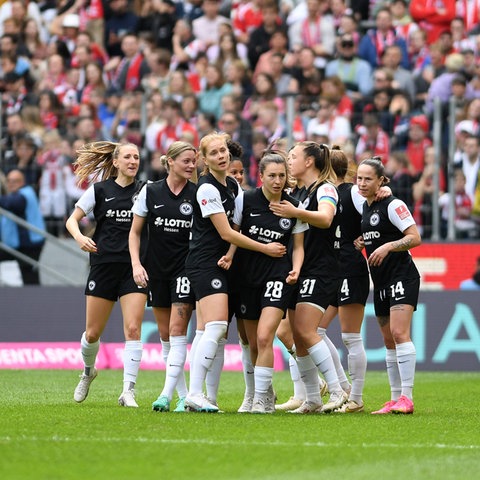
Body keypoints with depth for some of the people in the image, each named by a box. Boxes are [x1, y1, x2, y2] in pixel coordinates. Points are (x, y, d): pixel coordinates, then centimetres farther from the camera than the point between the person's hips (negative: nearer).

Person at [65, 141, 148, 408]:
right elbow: (72, 219, 5)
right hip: (104, 265, 0)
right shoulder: (100, 190, 3)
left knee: (133, 329, -14)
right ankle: (88, 371, 37)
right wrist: (79, 237, -16)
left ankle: (128, 391, -12)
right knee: (93, 333, 6)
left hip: (134, 268, 0)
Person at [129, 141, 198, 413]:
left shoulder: (198, 194, -2)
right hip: (156, 270, 3)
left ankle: (167, 395, -15)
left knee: (177, 332, -12)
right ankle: (184, 396, 14)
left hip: (186, 268, -3)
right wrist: (136, 263, -4)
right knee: (165, 336, 6)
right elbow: (135, 232, 8)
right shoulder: (150, 192, 1)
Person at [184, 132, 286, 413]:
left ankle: (195, 395, 2)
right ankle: (195, 394, -22)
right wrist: (265, 249, -9)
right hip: (204, 264, -8)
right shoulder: (207, 189, -13)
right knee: (217, 327, -19)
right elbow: (226, 233, -14)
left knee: (205, 331, 4)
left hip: (219, 265, 8)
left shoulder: (234, 186, 13)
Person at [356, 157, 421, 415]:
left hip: (402, 276, -9)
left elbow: (415, 238, -14)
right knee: (388, 341, 9)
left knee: (399, 333, -19)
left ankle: (406, 398, -20)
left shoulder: (392, 205, -11)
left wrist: (388, 247, -25)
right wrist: (360, 243, 5)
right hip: (381, 282, 9)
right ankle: (395, 399, 12)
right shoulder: (364, 207, 13)